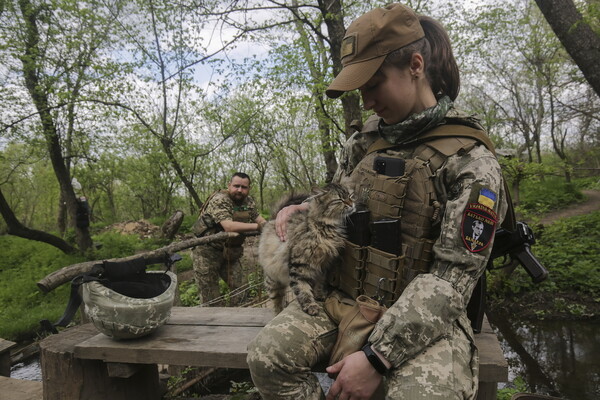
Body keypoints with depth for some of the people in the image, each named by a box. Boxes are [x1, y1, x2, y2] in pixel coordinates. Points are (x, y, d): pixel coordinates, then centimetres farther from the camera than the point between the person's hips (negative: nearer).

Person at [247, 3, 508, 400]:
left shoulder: (471, 161, -12)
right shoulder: (378, 142, 8)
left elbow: (451, 279, -18)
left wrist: (378, 357, -23)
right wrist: (308, 208, 3)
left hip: (423, 317, -5)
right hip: (347, 297, 5)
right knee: (267, 357, -16)